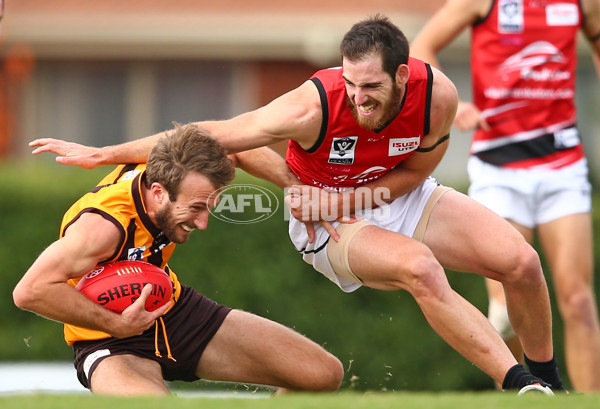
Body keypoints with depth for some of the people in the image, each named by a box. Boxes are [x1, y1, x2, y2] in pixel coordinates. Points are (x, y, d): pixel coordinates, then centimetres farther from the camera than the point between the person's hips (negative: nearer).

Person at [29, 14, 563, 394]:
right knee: (419, 267, -34)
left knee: (520, 261, -12)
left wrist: (341, 198, -20)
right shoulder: (315, 106, -33)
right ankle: (520, 385, -30)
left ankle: (550, 380, 13)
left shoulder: (437, 95, -25)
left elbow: (417, 171, -5)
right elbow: (213, 135, -25)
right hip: (329, 225, -4)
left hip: (401, 201, 4)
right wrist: (100, 154, -21)